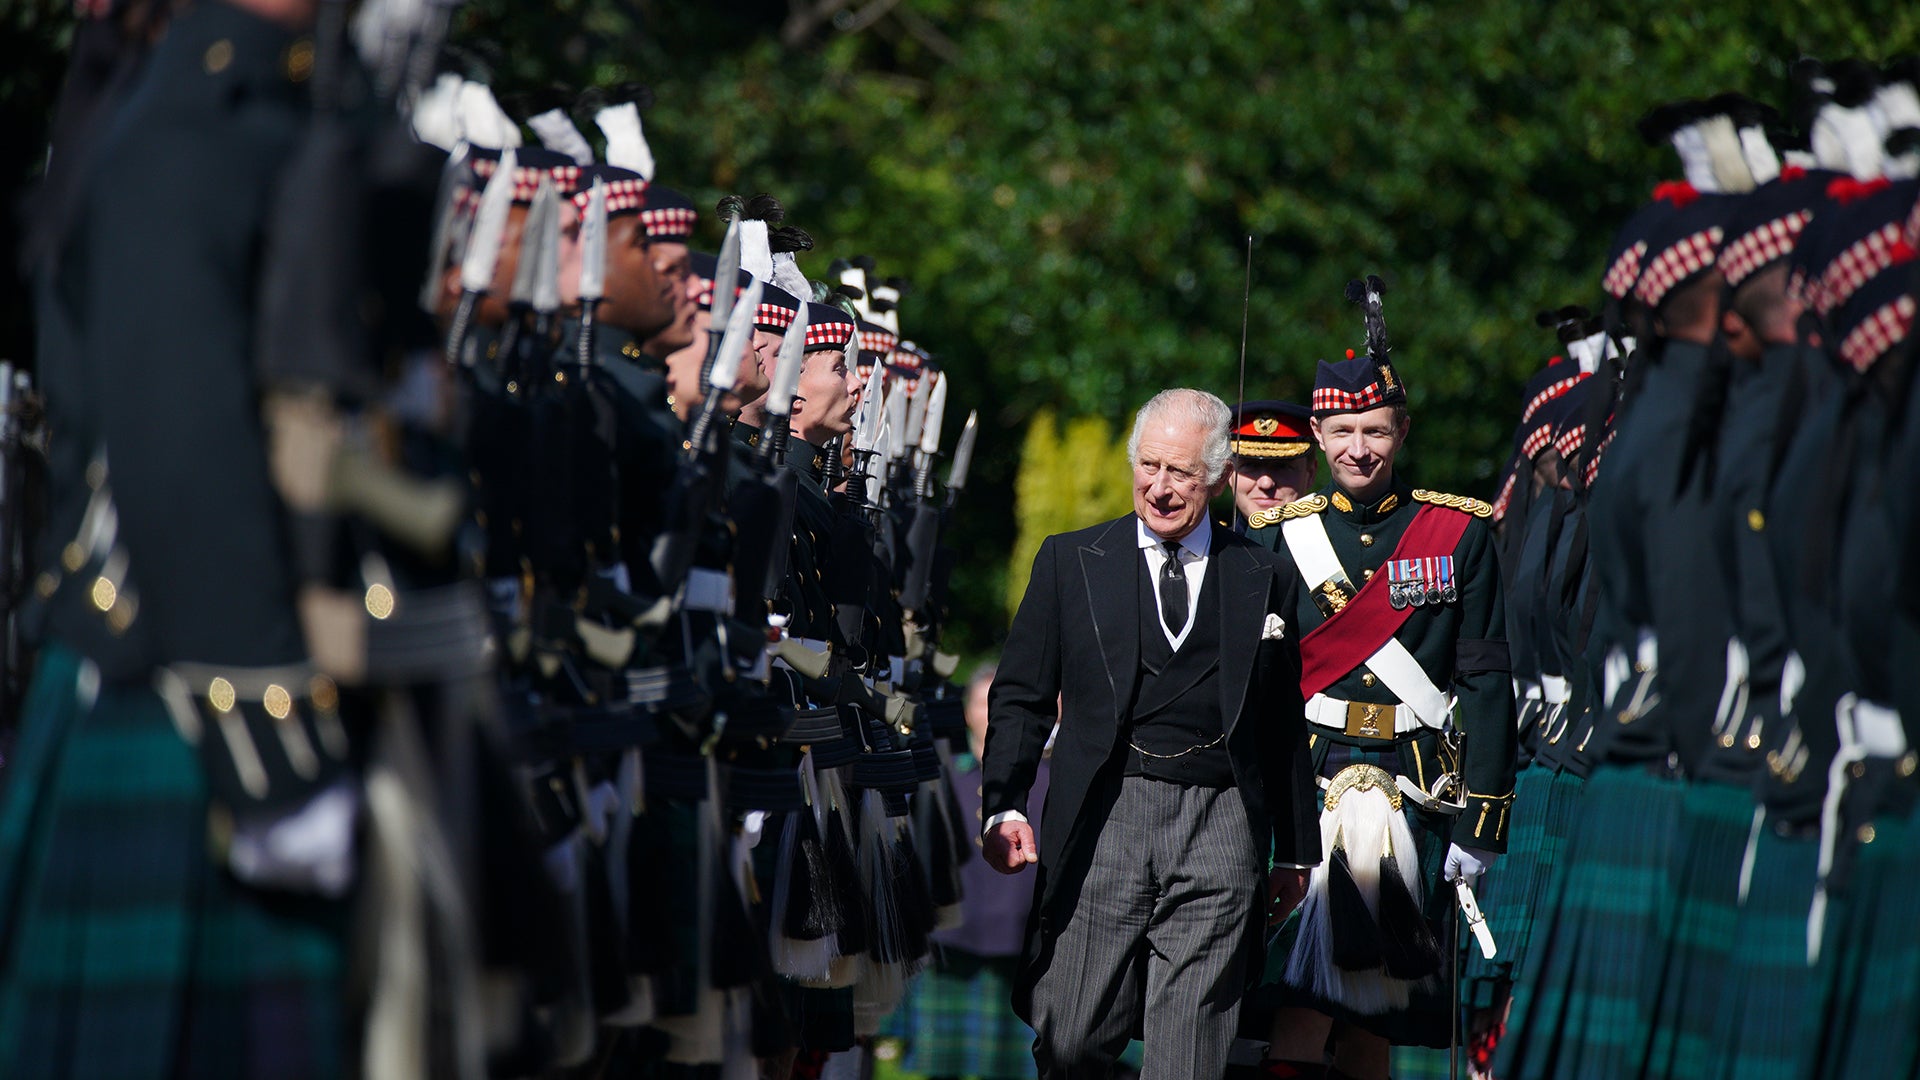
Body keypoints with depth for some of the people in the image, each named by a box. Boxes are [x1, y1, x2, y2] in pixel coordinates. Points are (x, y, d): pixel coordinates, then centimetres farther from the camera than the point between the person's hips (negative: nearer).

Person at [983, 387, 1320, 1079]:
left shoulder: (1263, 581, 11)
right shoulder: (1071, 562, 10)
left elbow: (1284, 728, 16)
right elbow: (1020, 697, 7)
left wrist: (1294, 853, 16)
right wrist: (1004, 808, -7)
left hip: (1220, 837, 0)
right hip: (1103, 823, 0)